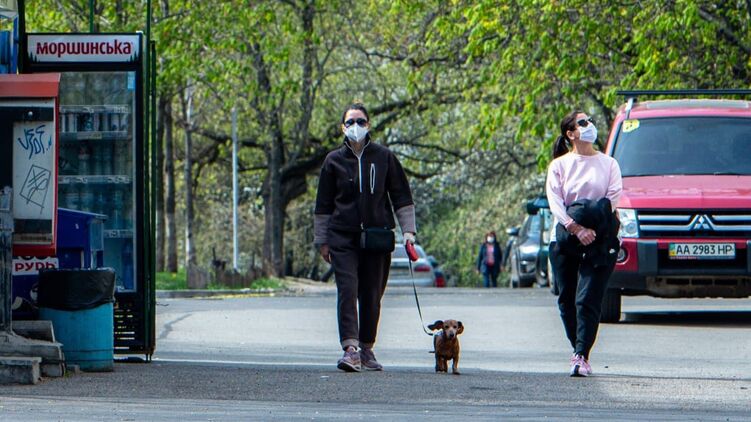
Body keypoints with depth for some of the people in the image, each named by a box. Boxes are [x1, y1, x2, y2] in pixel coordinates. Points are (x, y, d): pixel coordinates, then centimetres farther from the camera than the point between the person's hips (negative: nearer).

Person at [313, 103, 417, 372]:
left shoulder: (384, 158, 4)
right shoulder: (334, 160, 5)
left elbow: (401, 196, 9)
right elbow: (323, 205, 11)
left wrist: (408, 230, 1)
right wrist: (322, 240, 9)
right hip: (343, 238, -1)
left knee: (372, 296, 5)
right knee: (347, 291, -15)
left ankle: (367, 350, 18)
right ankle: (350, 350, -23)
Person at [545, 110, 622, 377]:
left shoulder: (608, 164, 10)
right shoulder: (559, 165, 9)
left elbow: (613, 198, 0)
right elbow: (555, 202, -3)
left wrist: (593, 227, -13)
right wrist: (576, 229, -17)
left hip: (599, 242, -1)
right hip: (564, 240, 2)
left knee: (587, 299, -13)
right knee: (567, 300, 3)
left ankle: (581, 356, -17)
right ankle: (579, 351, 18)